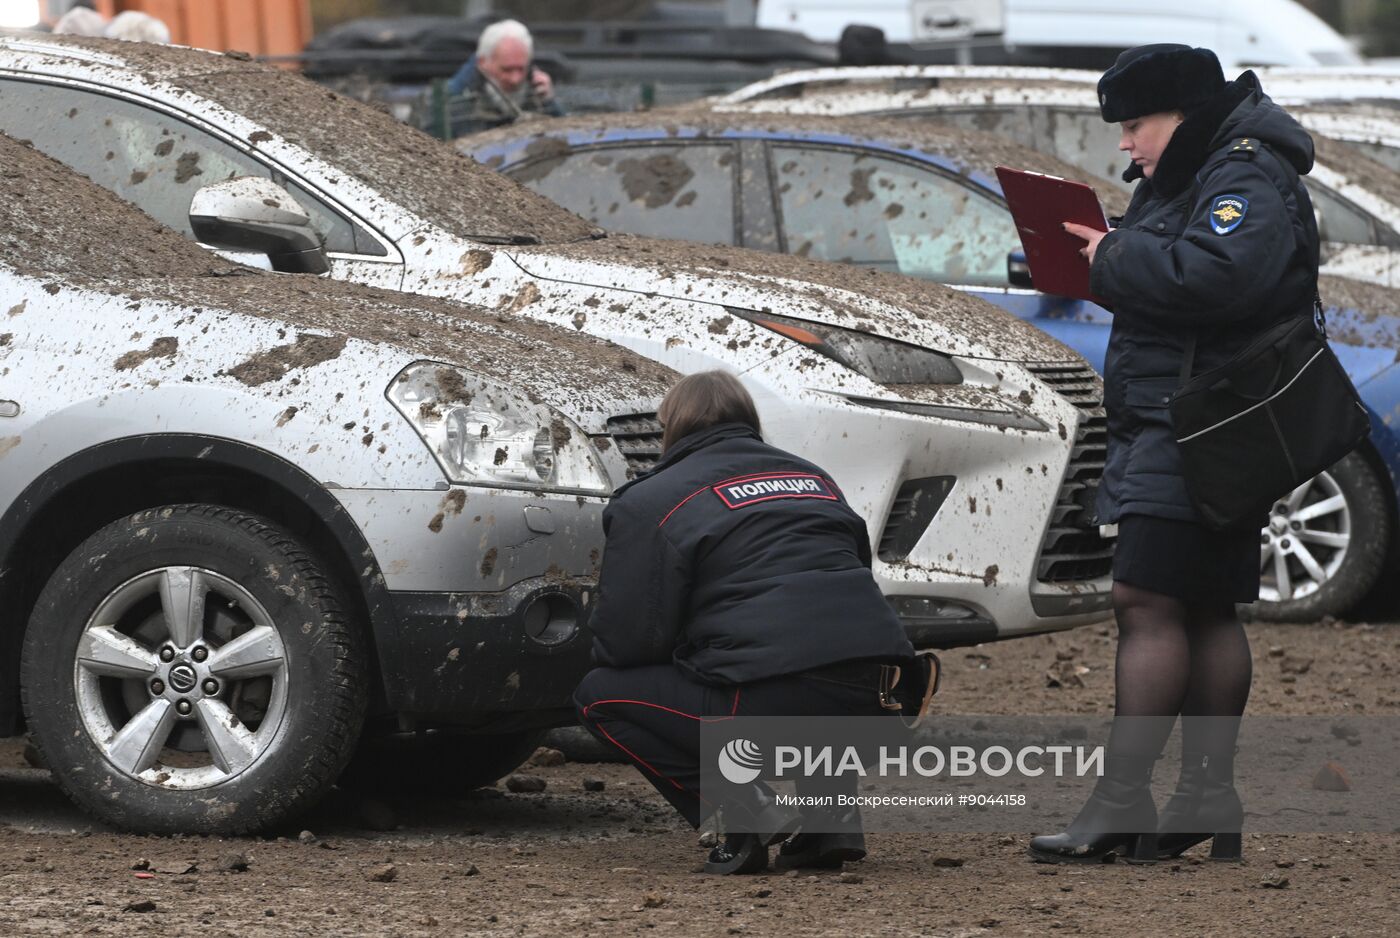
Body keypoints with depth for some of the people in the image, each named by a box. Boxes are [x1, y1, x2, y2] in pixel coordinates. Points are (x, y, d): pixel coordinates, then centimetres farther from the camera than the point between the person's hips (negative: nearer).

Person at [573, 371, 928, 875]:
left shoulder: (653, 501, 6)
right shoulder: (811, 477, 26)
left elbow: (626, 639, 1)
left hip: (773, 700, -7)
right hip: (871, 708, 7)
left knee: (601, 697, 11)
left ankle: (748, 814, -5)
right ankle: (832, 818, 14)